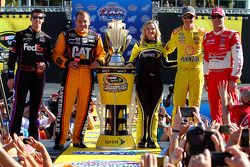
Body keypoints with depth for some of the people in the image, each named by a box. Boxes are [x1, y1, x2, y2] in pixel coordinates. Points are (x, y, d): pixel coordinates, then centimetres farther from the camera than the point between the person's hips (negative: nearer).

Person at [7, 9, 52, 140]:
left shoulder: (46, 38, 11)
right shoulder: (21, 35, 4)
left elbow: (49, 58, 16)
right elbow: (12, 56, 2)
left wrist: (45, 64, -9)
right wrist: (10, 76, -4)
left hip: (39, 76, 3)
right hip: (23, 74, -3)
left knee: (35, 107, 7)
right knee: (19, 106, -6)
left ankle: (34, 137, 13)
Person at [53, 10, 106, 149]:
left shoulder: (96, 37, 13)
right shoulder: (65, 35, 6)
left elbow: (102, 54, 14)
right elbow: (57, 54, 3)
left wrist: (98, 61, -8)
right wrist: (66, 63, -14)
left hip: (87, 74, 3)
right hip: (70, 73, -3)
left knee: (84, 107, 6)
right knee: (65, 106, -7)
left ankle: (77, 138, 17)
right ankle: (60, 139, 0)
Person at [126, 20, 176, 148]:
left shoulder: (161, 46, 13)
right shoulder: (139, 46, 10)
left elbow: (166, 63, 19)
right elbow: (131, 62, 11)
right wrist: (129, 65, -11)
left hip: (156, 83, 1)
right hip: (142, 82, -1)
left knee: (153, 112, 2)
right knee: (143, 112, -5)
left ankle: (151, 139, 7)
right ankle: (141, 139, 2)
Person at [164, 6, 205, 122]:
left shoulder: (201, 32, 3)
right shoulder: (177, 32, 6)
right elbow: (168, 49, 19)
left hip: (197, 71, 0)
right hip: (182, 71, 1)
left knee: (195, 103, 5)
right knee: (178, 102, -1)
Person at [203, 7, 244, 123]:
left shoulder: (232, 35, -3)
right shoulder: (207, 37, 13)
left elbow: (238, 59, -8)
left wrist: (234, 79, -13)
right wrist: (205, 77, 13)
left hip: (227, 75, -5)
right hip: (212, 76, 5)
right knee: (214, 107, 8)